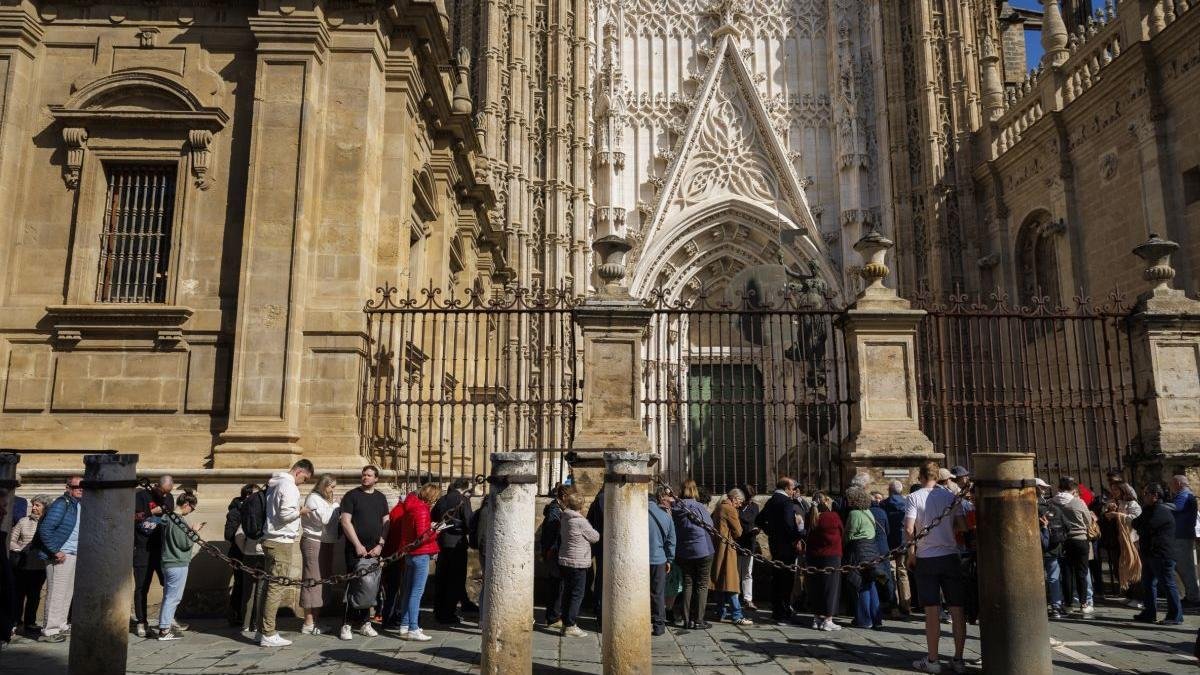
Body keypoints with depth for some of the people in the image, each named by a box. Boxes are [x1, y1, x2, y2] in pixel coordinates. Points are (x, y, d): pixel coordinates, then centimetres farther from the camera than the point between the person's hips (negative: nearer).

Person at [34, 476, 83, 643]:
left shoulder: (80, 505, 12)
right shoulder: (61, 504, -12)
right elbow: (45, 529, -18)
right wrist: (55, 552, -18)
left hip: (74, 555, 9)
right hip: (61, 556, -8)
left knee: (67, 593, 15)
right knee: (56, 593, -5)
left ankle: (60, 624, 25)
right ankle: (50, 631, 1)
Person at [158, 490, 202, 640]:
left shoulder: (168, 519, 10)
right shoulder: (178, 522, -19)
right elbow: (185, 544, -18)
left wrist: (191, 531, 9)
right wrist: (194, 532, -6)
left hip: (167, 563, 10)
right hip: (178, 565, -10)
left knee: (169, 596, 17)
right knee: (173, 597, -3)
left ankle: (165, 625, 25)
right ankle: (165, 630, 1)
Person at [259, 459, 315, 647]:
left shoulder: (274, 483, 17)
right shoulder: (288, 486, -14)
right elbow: (285, 513, -24)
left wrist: (296, 511, 14)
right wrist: (300, 512, -8)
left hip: (270, 540, 10)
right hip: (281, 542, -10)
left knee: (271, 586, 13)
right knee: (277, 588, -7)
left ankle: (266, 631, 19)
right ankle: (268, 635, -5)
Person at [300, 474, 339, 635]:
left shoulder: (326, 500, 19)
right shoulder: (313, 498, -7)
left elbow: (332, 521, 18)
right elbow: (324, 519, -17)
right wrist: (335, 506, -5)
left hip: (326, 543, 9)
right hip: (313, 542, -9)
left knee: (323, 580, 8)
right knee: (313, 581, -8)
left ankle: (315, 621, 13)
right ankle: (308, 624, -5)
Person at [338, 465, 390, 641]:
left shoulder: (380, 498, 13)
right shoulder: (351, 495, 1)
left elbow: (386, 522, 13)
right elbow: (346, 521, -5)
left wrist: (380, 545, 1)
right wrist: (358, 545, -11)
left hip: (375, 551, 4)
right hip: (356, 550, -4)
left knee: (371, 588, 7)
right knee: (363, 586, -10)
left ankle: (365, 623, 17)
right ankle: (346, 625, 0)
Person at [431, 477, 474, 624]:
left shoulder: (442, 500, 10)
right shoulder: (463, 500, -9)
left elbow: (432, 518, 14)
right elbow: (469, 522, -13)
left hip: (442, 542, 7)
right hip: (457, 543, -7)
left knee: (441, 578, 13)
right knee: (456, 579, 1)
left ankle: (439, 612, 21)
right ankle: (449, 614, 1)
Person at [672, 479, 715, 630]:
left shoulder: (675, 510, -5)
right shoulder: (700, 508, -15)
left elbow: (672, 532, 3)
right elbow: (710, 526, -4)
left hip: (683, 553, 4)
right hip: (703, 551, -4)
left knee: (687, 584, 12)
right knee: (702, 585, 6)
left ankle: (688, 620, 13)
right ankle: (698, 620, 6)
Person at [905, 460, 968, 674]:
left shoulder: (915, 497, -6)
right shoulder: (950, 496, 2)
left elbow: (909, 530, -14)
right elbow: (963, 526, -2)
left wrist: (911, 553, -1)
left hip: (926, 559, -2)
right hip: (950, 557, 2)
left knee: (932, 610, 2)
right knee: (957, 609, 8)